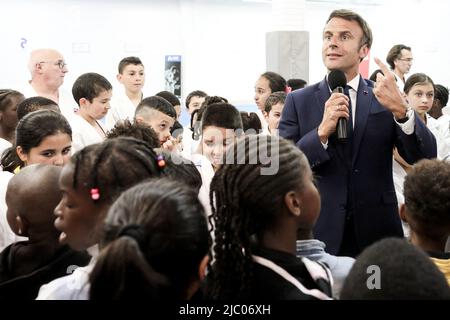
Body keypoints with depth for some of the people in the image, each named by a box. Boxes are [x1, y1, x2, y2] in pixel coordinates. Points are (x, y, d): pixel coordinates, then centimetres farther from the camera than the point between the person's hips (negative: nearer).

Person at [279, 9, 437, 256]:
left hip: (376, 232, 0)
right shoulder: (298, 101, 2)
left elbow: (426, 158, -8)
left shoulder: (385, 98, 1)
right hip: (320, 233, 0)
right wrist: (322, 132, -19)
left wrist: (401, 111, -26)